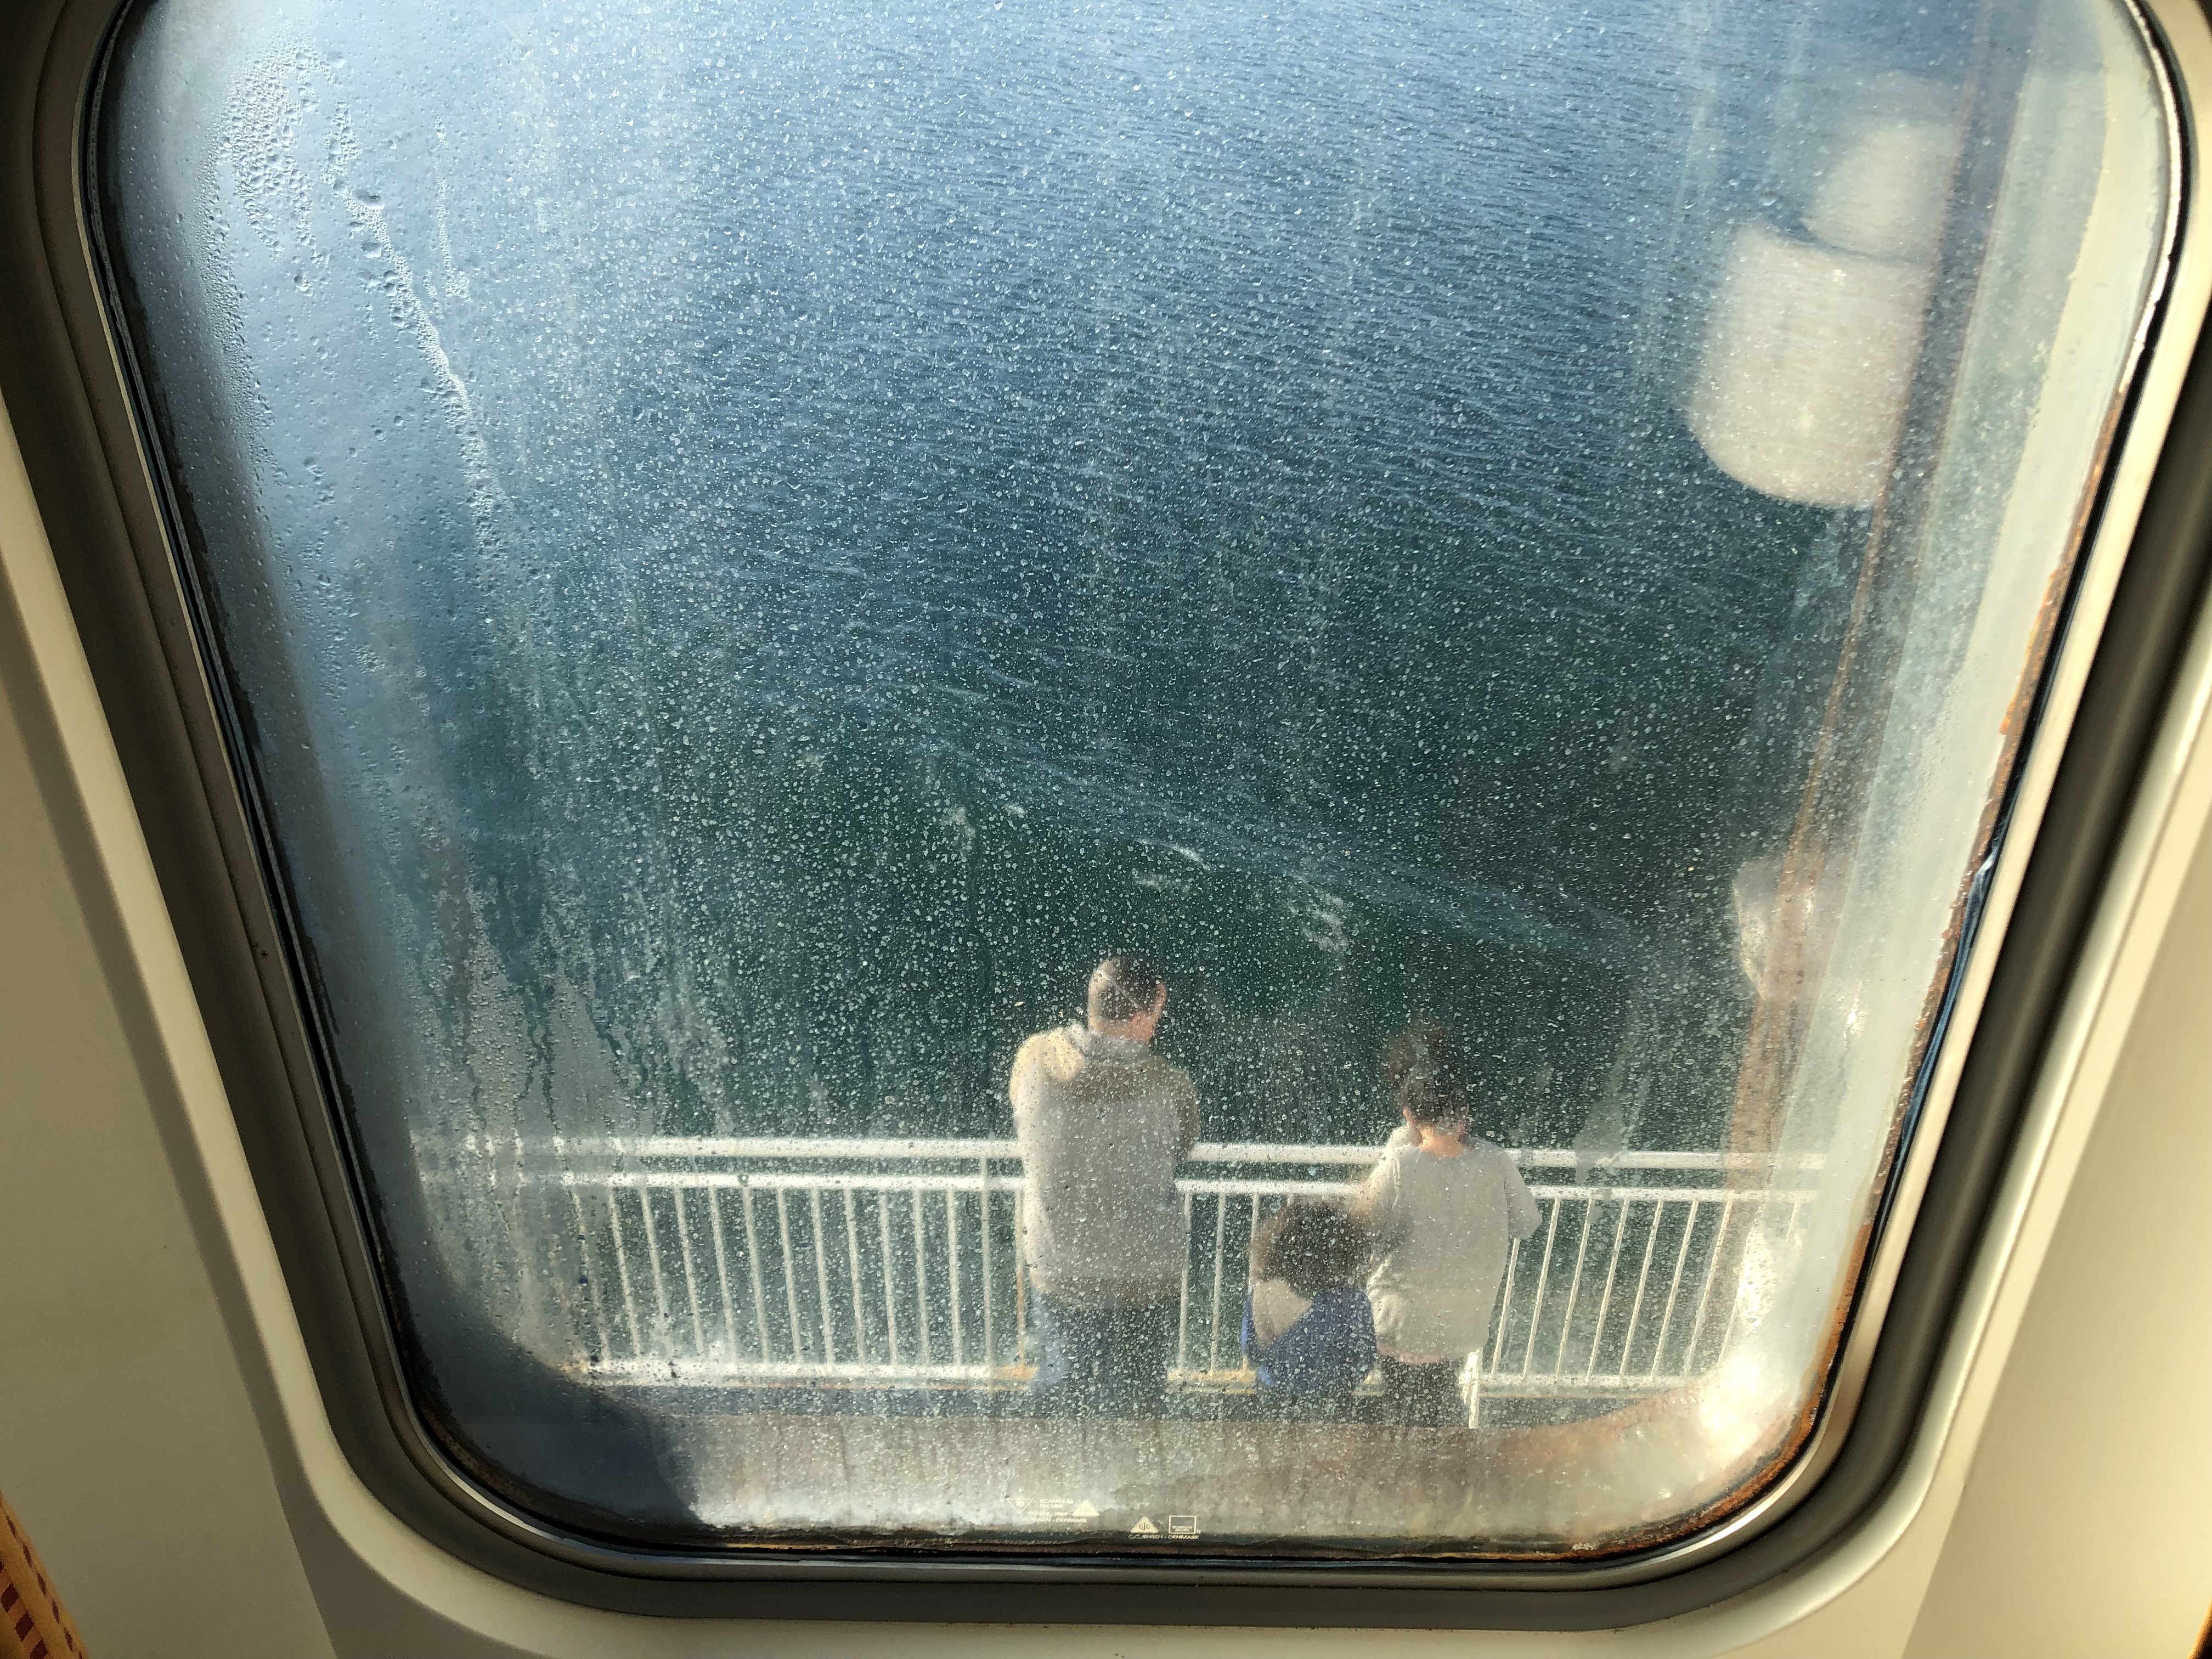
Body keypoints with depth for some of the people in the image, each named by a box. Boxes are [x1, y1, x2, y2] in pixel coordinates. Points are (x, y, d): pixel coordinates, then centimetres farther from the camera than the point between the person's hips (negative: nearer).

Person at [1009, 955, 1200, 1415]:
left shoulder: (1034, 1058, -19)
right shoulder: (1170, 1088, -26)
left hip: (1055, 1268, 2)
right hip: (1142, 1277, -2)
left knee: (1061, 1383, 28)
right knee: (1133, 1400, 24)